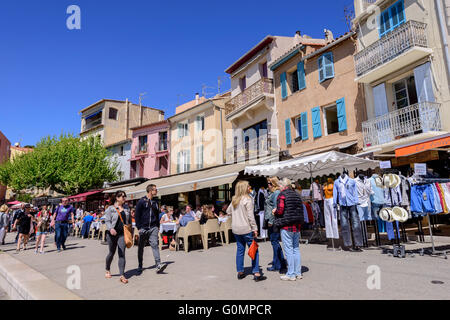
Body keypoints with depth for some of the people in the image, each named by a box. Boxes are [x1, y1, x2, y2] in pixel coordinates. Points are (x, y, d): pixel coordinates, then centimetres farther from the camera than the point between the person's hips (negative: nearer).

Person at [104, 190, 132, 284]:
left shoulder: (126, 209, 12)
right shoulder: (110, 208, -1)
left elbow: (130, 222, 18)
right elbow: (107, 220, -9)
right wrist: (111, 228, -27)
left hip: (123, 233, 2)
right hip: (112, 233, -2)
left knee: (122, 254, -4)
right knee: (111, 253, 11)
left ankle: (122, 275, -4)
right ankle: (108, 270, 37)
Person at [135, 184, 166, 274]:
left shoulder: (155, 202, 12)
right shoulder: (141, 202, -3)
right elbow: (137, 216, -3)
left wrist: (158, 226, 15)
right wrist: (138, 227, -8)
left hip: (153, 228, 3)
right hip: (143, 228, -2)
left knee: (155, 245, -9)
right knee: (141, 248, 9)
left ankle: (158, 266, -15)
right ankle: (140, 266, 25)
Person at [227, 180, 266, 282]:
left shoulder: (234, 200, 9)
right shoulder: (248, 199, -12)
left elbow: (228, 211, 21)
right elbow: (250, 216, -15)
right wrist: (254, 229, -11)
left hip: (235, 229, 7)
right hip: (246, 229, -7)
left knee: (240, 250, 14)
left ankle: (240, 272, 21)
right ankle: (256, 274, 2)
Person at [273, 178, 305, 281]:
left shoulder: (282, 195, -10)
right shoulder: (296, 195, 11)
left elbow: (280, 210, -16)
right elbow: (301, 210, 11)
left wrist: (275, 211, 3)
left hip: (286, 226, -7)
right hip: (297, 226, 7)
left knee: (288, 250, -1)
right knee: (296, 249, 14)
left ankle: (291, 274, 4)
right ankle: (298, 273, 20)